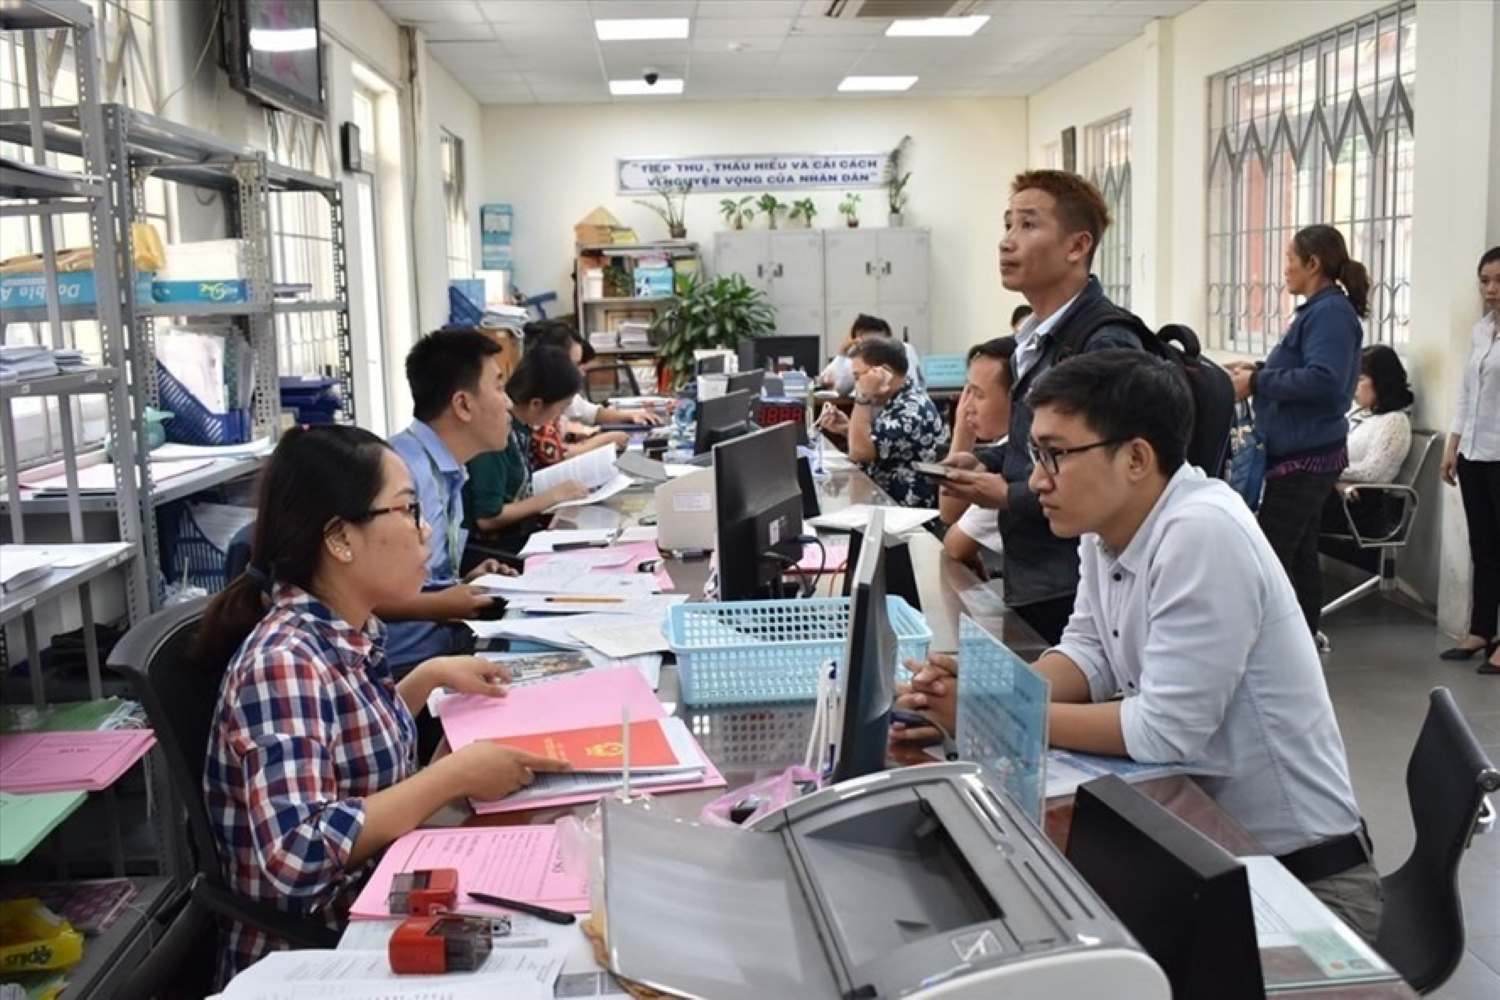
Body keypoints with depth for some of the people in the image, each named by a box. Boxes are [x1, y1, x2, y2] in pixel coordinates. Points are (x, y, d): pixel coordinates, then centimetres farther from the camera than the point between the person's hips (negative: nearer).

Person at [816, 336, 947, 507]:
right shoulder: (895, 402, 8)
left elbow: (859, 452, -24)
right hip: (881, 500, 9)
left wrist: (863, 397, -23)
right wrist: (847, 429, 3)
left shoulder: (911, 410, -20)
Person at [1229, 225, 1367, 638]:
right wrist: (1258, 370, 8)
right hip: (1305, 450, 10)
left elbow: (1324, 381, -27)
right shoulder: (1319, 309, 16)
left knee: (1271, 557, -7)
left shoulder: (1331, 312, -16)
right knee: (1299, 555, 14)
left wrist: (1257, 383, -20)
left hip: (1306, 453, -10)